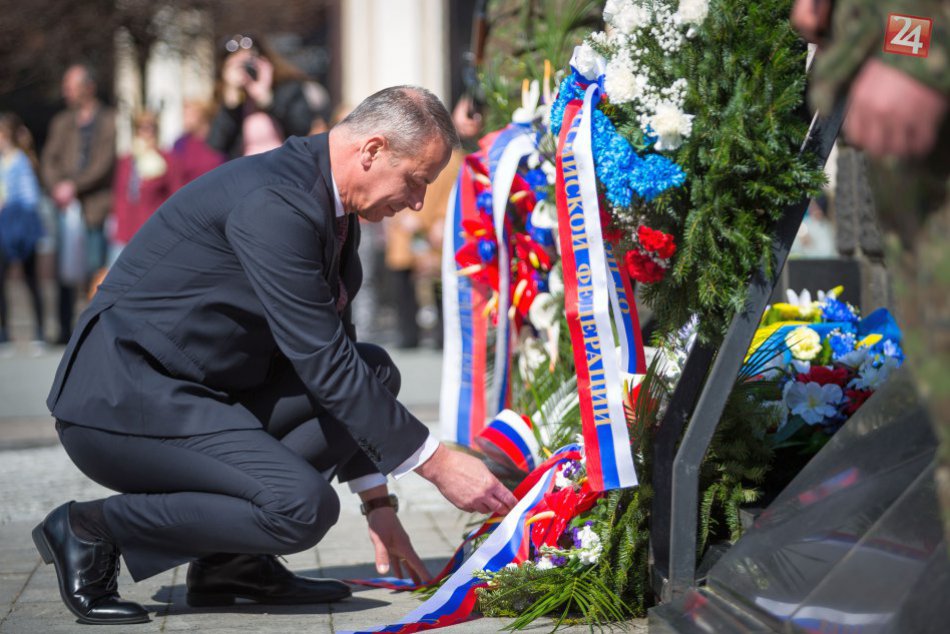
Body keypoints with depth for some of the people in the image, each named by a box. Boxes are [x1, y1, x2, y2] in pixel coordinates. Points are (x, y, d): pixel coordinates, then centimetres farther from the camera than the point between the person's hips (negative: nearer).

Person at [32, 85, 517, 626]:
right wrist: (438, 462, -16)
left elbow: (333, 352, 17)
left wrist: (378, 504, 15)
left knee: (374, 371, 8)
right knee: (305, 507, -25)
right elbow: (324, 364, -22)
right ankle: (91, 530, -8)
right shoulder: (275, 202, -21)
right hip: (123, 401, -10)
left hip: (196, 392, 10)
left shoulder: (334, 212, 10)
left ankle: (232, 561, 4)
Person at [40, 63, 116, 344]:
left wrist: (74, 186, -11)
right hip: (66, 205, 4)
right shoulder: (62, 123, 17)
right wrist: (57, 188, -5)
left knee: (95, 269, -6)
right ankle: (65, 328, 7)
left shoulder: (109, 121, 2)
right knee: (65, 270, 2)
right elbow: (49, 160, 13)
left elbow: (106, 161, -6)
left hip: (96, 205, -4)